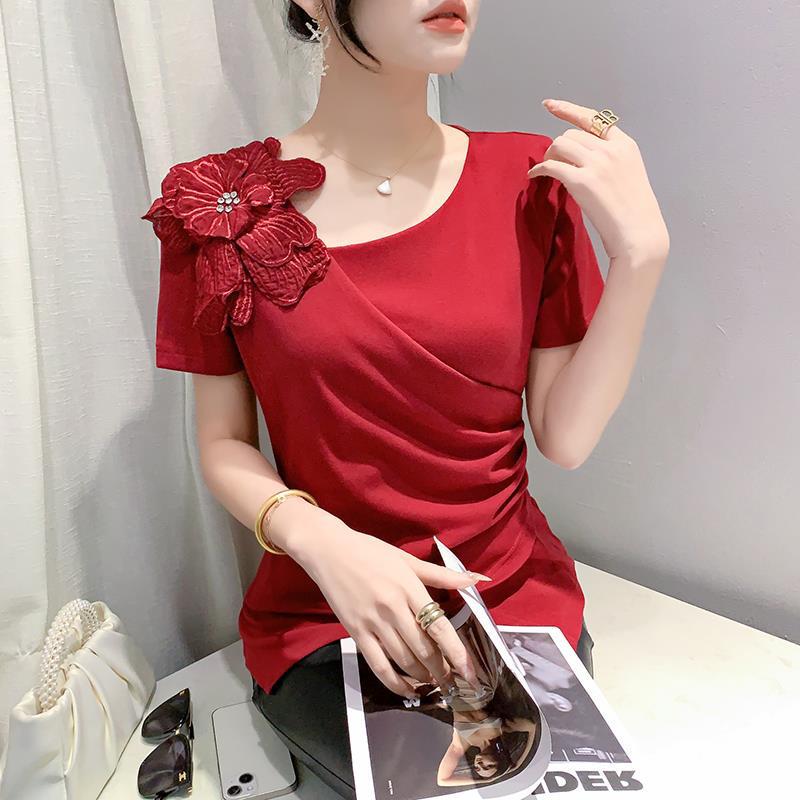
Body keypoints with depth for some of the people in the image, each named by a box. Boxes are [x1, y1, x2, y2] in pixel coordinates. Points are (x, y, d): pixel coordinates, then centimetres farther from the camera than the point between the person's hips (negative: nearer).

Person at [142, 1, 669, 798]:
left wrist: (640, 253, -16)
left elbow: (566, 438, -5)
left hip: (518, 592, 2)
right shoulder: (222, 208, -5)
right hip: (317, 614, -1)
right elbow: (223, 443, -2)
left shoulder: (529, 178, -3)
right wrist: (320, 540, -20)